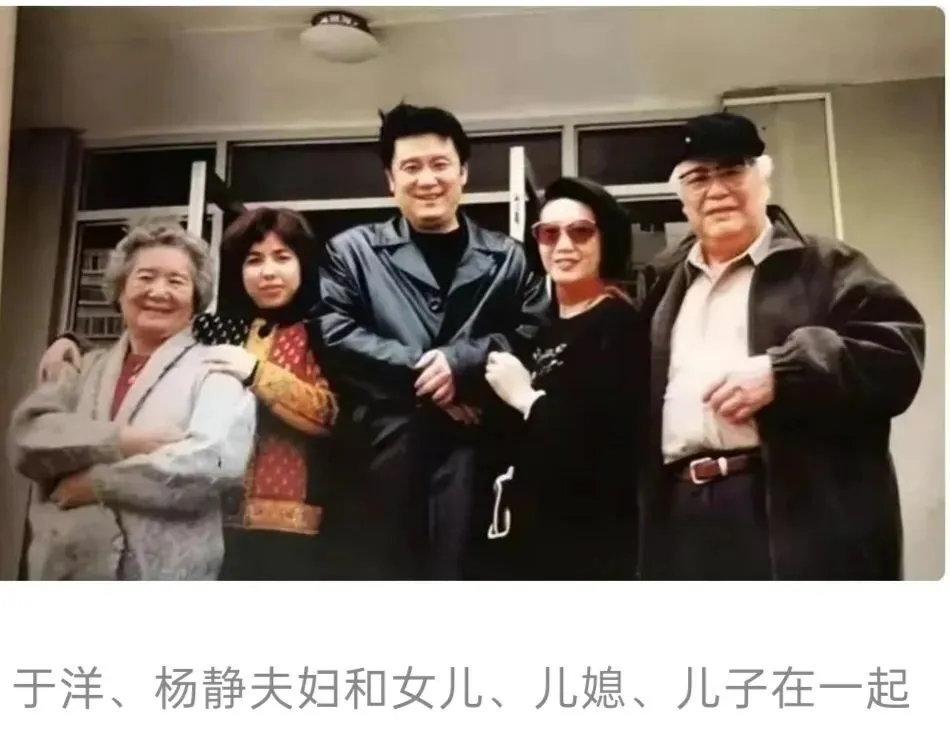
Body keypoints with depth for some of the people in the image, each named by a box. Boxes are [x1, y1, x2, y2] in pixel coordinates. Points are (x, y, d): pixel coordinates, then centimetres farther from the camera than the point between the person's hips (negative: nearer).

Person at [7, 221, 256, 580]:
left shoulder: (216, 370, -1)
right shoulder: (86, 367, 12)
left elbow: (216, 462, -17)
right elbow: (26, 437, -2)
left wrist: (96, 481, -11)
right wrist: (123, 440, -17)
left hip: (165, 582, -4)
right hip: (63, 576, 4)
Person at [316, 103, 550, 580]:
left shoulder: (507, 259, 16)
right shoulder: (351, 252, 13)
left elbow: (534, 336, 3)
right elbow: (332, 334, -2)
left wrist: (460, 362, -13)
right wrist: (420, 371, -10)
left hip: (474, 458, 1)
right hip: (385, 454, -1)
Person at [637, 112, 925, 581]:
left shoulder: (824, 266, 8)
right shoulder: (665, 285, 23)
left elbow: (899, 349, -5)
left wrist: (783, 372, -16)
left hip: (803, 515, -4)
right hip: (684, 521, 5)